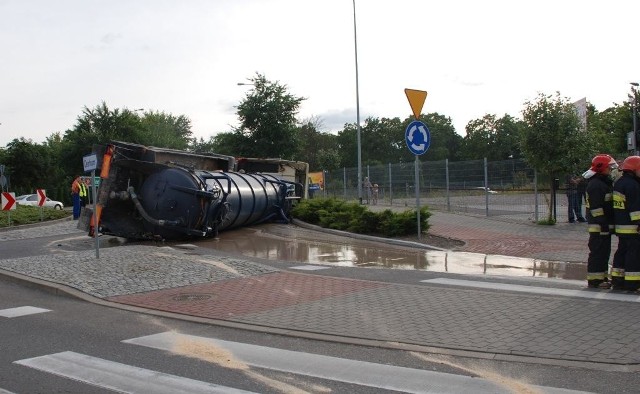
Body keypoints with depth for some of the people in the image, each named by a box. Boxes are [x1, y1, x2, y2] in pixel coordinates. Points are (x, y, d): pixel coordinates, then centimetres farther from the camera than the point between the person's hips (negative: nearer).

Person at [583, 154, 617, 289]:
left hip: (605, 226, 11)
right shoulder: (596, 185, -17)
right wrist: (603, 225, -24)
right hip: (599, 227, -11)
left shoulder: (604, 183, 19)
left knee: (604, 251, 16)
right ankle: (594, 280, -2)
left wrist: (609, 225, 24)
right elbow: (596, 208, -23)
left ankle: (602, 277, 25)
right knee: (598, 252, -7)